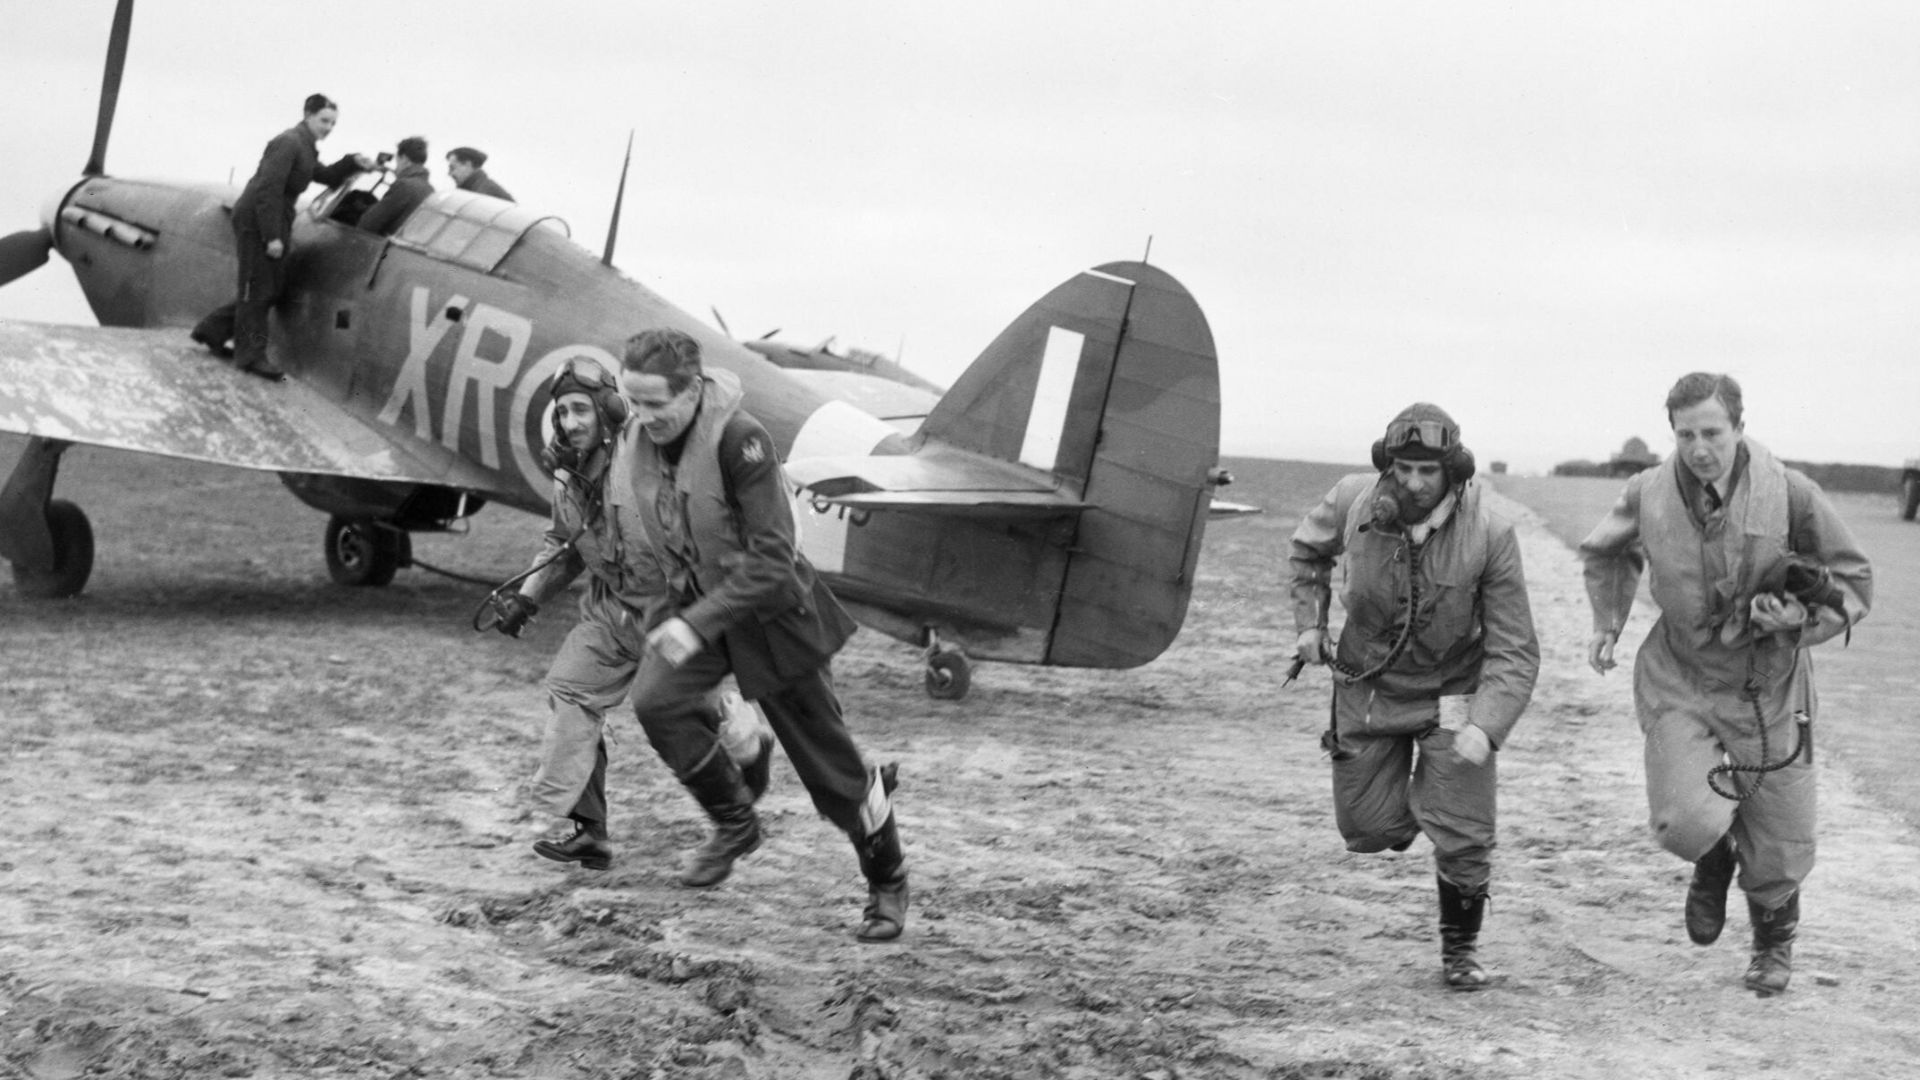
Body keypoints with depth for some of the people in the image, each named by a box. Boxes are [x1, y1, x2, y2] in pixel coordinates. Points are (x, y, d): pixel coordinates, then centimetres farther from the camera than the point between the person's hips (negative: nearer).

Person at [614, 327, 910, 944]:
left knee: (827, 761, 3)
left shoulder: (740, 441, -28)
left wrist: (699, 624, -35)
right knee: (655, 700, -21)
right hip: (694, 597, 6)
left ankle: (887, 881, 26)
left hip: (768, 608, -6)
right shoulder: (637, 442, -7)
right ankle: (734, 823, 2)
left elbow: (771, 558, -29)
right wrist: (676, 608, 18)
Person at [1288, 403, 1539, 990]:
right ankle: (1412, 802, 44)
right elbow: (1308, 548, 9)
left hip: (1453, 695, -2)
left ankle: (1460, 948, 21)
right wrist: (1309, 622, 1)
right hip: (1370, 686, 2)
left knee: (1463, 837, -6)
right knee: (1368, 829, 7)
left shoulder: (1489, 533, -24)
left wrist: (1485, 727, -34)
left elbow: (1514, 651, -21)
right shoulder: (1355, 500, -17)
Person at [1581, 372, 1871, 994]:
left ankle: (1774, 943, 42)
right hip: (1680, 684, 1)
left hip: (1768, 690, 0)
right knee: (1685, 823, -20)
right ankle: (1714, 862, 20)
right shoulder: (1648, 494, -7)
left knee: (1777, 850, 8)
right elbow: (1605, 553, 17)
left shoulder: (1789, 494, -13)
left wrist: (1800, 617, -19)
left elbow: (1854, 581, -2)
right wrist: (1607, 624, 10)